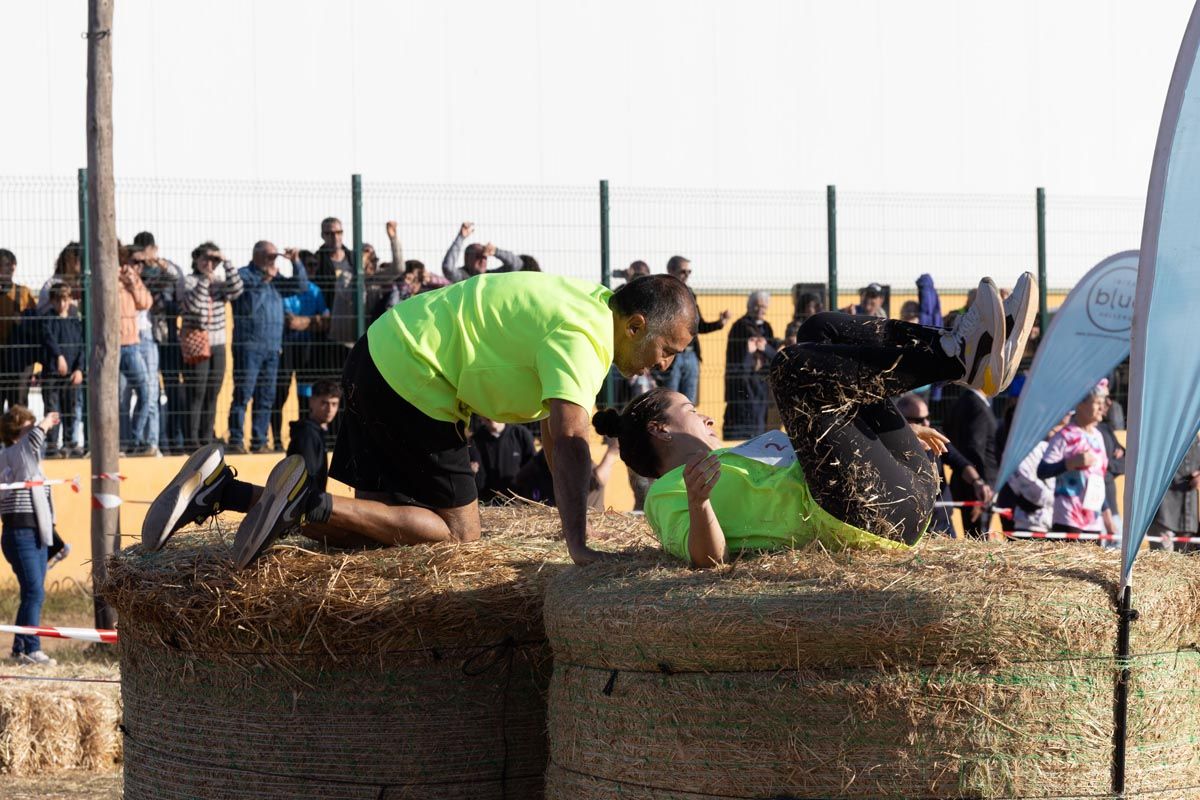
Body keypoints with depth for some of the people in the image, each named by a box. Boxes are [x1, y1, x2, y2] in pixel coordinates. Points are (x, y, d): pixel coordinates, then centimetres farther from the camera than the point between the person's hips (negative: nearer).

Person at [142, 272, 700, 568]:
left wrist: (574, 519, 16)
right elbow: (569, 437, -33)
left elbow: (553, 426, 21)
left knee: (370, 525, 8)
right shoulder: (582, 338, -18)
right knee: (458, 530, -6)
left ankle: (219, 489, -2)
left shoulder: (586, 308, 14)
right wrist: (578, 546, -39)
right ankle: (308, 505, -19)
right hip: (412, 378, -10)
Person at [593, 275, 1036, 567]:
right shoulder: (666, 496, 8)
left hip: (905, 487, 9)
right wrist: (698, 501, -32)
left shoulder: (731, 458, 35)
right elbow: (708, 556, -12)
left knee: (821, 331, 16)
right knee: (795, 366, -21)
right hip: (867, 510, -9)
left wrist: (897, 429, 36)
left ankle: (956, 348, -7)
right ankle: (961, 357, -20)